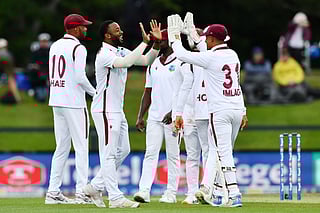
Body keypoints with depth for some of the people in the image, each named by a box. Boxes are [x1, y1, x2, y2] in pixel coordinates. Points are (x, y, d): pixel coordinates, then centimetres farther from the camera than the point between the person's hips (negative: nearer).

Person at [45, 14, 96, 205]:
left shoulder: (55, 46, 14)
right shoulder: (78, 48, -11)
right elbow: (80, 76, -20)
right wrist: (93, 92, -4)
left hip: (56, 102, 8)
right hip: (74, 103, -8)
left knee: (62, 147, 11)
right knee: (81, 147, -3)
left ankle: (53, 191, 7)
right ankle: (81, 192, -6)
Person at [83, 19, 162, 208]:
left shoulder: (121, 52, 12)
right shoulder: (104, 54, -16)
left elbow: (146, 61, 9)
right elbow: (127, 62, -33)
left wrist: (156, 43, -5)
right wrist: (144, 42, -29)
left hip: (117, 111, 10)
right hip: (105, 111, -10)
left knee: (123, 150, 14)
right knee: (109, 154, -6)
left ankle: (96, 186, 21)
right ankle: (116, 198, -5)